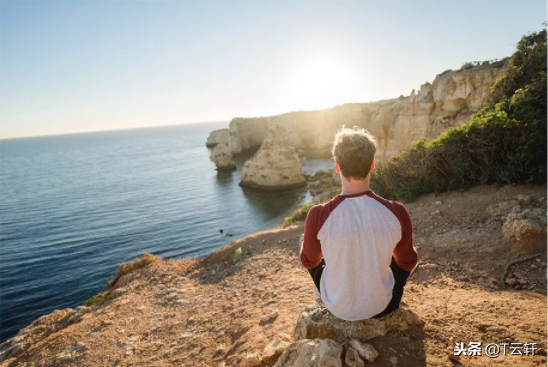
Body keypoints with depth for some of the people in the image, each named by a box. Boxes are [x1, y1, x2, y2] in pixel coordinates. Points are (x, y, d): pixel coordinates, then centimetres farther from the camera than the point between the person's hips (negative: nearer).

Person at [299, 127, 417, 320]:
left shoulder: (318, 216, -26)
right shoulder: (397, 213, -22)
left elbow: (309, 261, -6)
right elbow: (408, 263, -3)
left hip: (337, 308, -1)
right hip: (382, 306, 1)